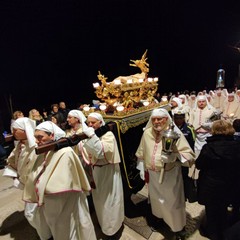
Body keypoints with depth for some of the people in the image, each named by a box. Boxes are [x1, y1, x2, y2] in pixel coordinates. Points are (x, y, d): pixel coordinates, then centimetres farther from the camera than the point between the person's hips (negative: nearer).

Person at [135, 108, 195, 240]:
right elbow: (142, 154, 4)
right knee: (156, 199, 25)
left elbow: (190, 155, -17)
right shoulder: (147, 133, -8)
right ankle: (160, 220, 55)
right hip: (153, 174, 4)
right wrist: (143, 170, 9)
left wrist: (174, 154, -34)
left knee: (173, 202, 13)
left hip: (170, 175, -4)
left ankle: (178, 228, 42)